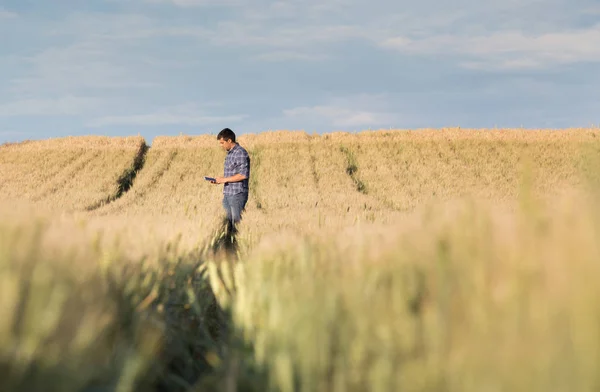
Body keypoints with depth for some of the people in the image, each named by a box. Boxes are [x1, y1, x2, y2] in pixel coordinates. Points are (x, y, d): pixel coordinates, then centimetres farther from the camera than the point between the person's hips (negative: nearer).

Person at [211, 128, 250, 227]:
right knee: (227, 222, 8)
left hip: (238, 194, -9)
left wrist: (224, 179, -15)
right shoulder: (229, 154, 16)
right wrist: (219, 180, 8)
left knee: (237, 223, -7)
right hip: (227, 195, 9)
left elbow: (243, 175, -19)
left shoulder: (241, 153, -12)